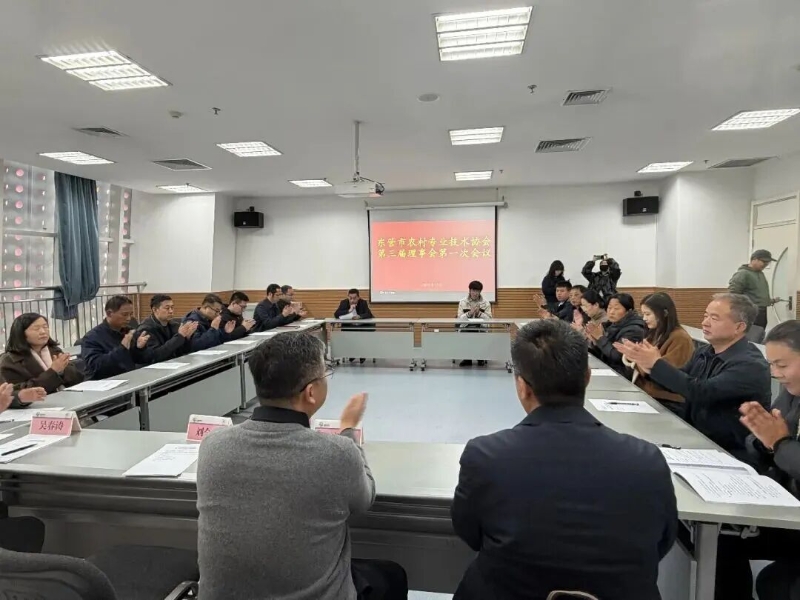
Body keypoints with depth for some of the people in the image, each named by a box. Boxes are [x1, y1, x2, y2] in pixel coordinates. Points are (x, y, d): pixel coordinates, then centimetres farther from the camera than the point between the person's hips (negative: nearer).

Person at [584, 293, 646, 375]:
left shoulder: (634, 330, -13)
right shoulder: (611, 325, 10)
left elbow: (618, 356, -22)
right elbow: (600, 355, 11)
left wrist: (600, 337, -19)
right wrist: (595, 341, -8)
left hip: (621, 374, -7)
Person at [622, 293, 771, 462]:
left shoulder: (751, 365, -17)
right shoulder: (704, 353, 5)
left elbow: (701, 392, -26)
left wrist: (657, 364, -22)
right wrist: (649, 367, -11)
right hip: (695, 440, 6)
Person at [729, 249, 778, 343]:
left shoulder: (760, 273, 16)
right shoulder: (742, 274, -14)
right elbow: (732, 295, -20)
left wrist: (769, 301, 16)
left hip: (762, 315, 10)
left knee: (759, 344, 16)